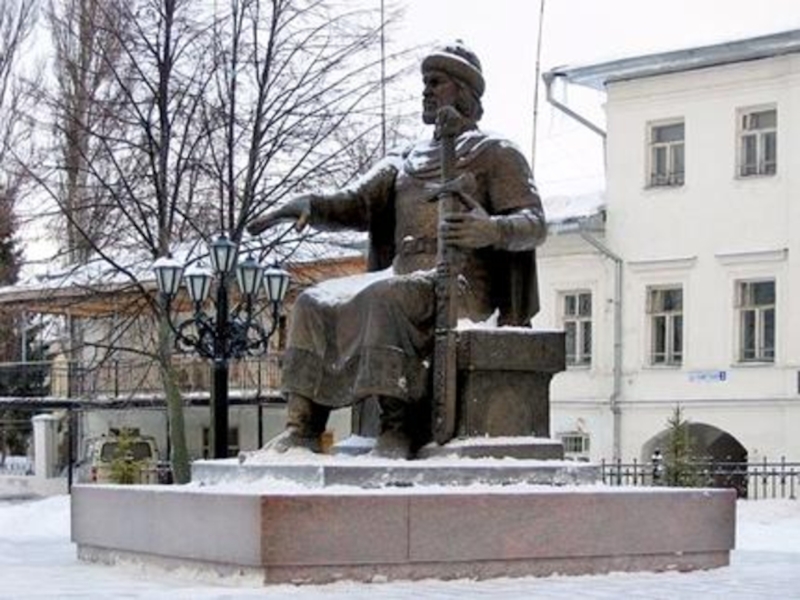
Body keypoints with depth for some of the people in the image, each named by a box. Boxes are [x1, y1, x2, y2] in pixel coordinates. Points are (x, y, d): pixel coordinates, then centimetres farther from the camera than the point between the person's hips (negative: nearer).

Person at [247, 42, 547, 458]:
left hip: (461, 282, -6)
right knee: (314, 304, -14)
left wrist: (490, 229, -27)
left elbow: (534, 223, -3)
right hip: (402, 277, 7)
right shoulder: (404, 162, 28)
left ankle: (398, 425, -36)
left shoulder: (496, 154, 9)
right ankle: (302, 426, -23)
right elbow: (355, 205, 15)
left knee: (386, 297, -35)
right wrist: (307, 205, -7)